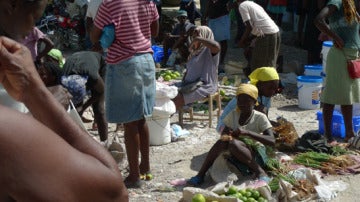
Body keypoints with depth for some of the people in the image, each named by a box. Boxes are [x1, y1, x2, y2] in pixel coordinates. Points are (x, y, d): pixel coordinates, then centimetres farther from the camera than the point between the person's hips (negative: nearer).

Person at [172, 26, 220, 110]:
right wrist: (183, 83, 6)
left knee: (176, 100, -27)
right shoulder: (193, 53, 22)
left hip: (205, 86, -9)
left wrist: (198, 39, -22)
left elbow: (216, 46, -31)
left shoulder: (209, 51, -5)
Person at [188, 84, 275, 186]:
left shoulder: (260, 118, -10)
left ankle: (260, 173, -19)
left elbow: (272, 141, -21)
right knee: (224, 140, -27)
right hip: (235, 157, 4)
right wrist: (226, 136, -19)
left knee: (233, 143, -33)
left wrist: (247, 132, -31)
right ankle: (201, 174, -22)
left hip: (256, 157, -4)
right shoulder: (233, 115, 3)